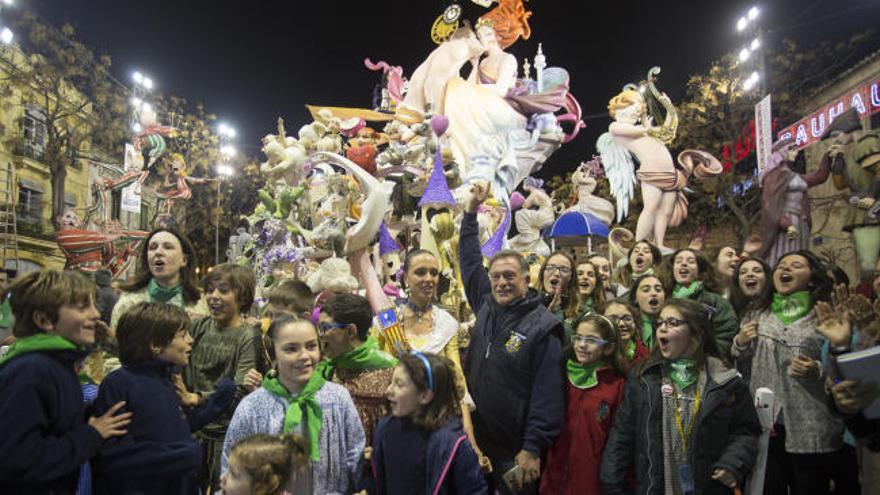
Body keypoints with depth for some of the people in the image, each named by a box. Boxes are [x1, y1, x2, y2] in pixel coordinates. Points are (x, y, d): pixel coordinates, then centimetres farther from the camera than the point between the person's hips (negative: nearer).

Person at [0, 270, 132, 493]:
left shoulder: (58, 363, 5)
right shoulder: (27, 373, -24)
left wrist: (91, 422, -1)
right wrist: (91, 435, -20)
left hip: (60, 487, 9)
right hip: (28, 487, -9)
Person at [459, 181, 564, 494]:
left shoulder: (543, 327, -12)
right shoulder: (487, 306, 5)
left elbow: (547, 393, -14)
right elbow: (470, 261, 16)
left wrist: (533, 448, -16)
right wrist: (472, 209, 14)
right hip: (475, 439, 6)